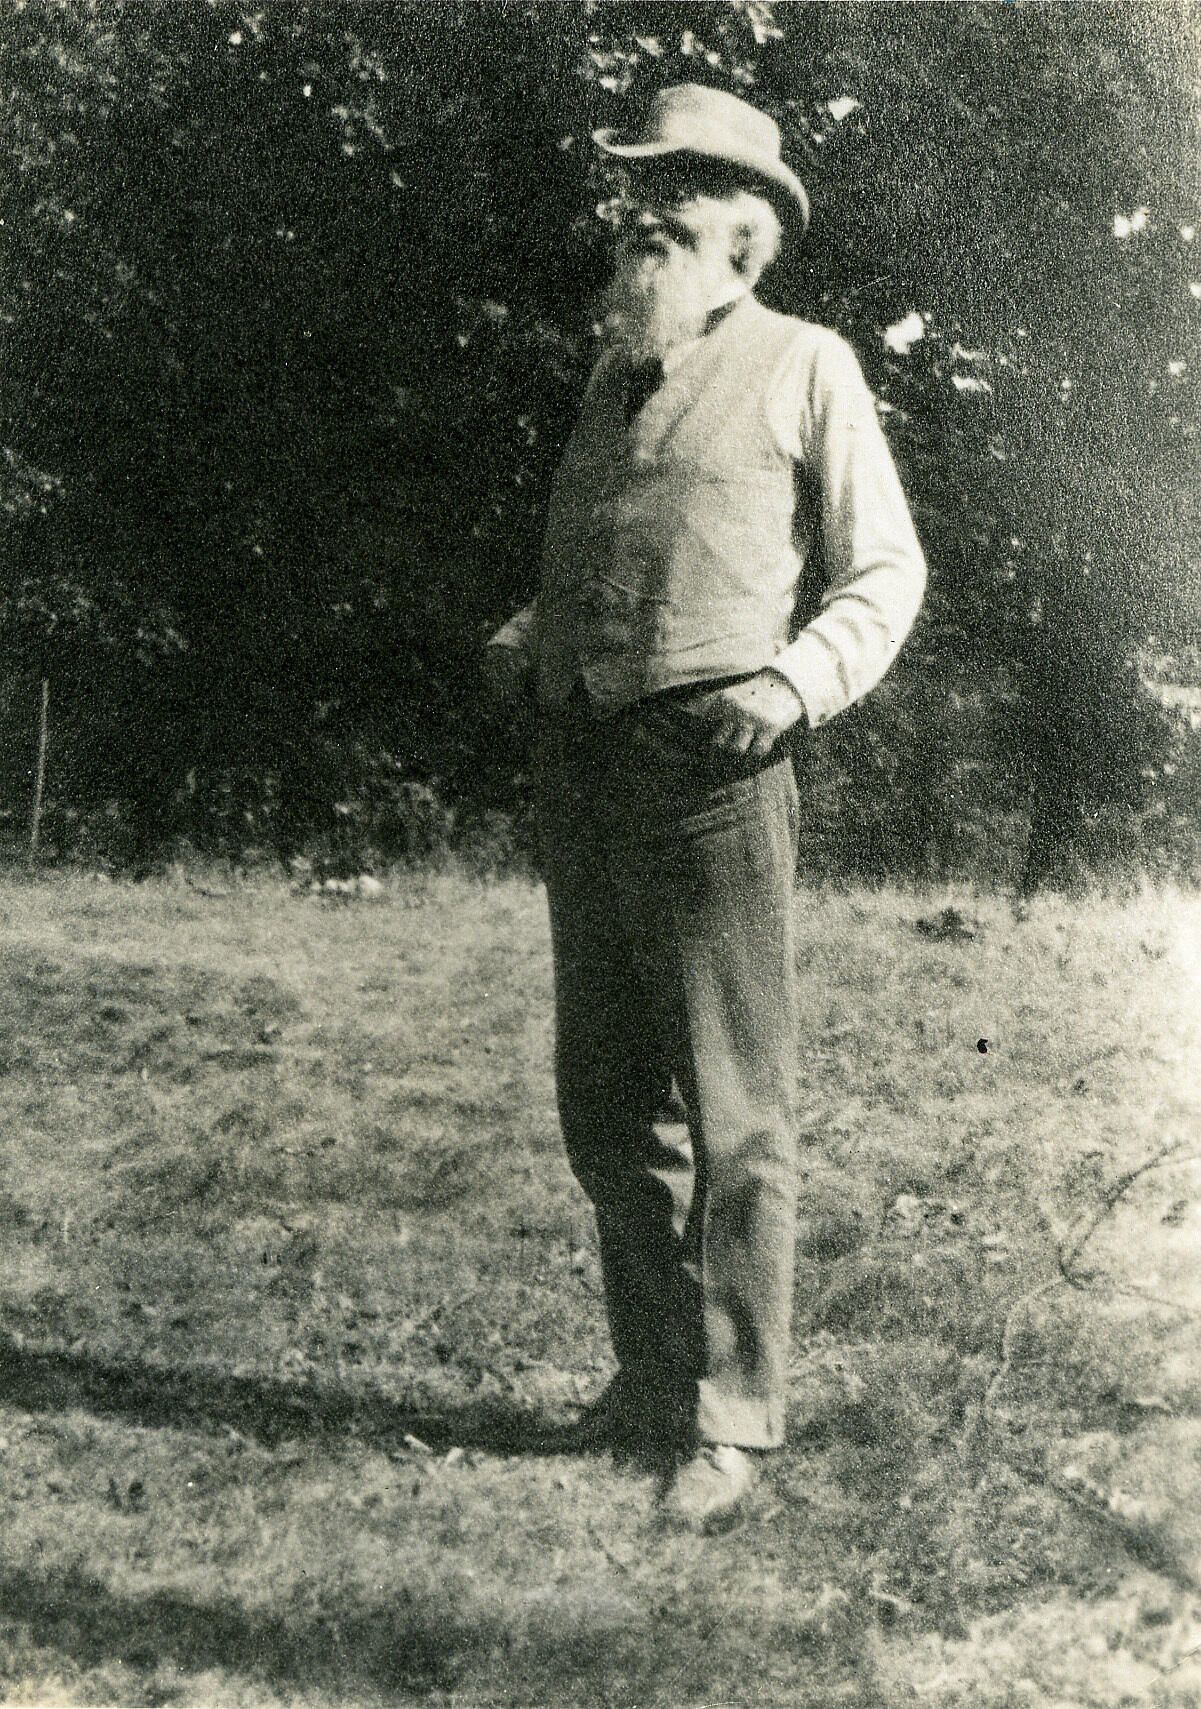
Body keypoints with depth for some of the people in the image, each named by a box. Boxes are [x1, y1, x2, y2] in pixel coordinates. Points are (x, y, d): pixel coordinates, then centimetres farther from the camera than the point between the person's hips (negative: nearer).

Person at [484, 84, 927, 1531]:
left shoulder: (803, 366, 3)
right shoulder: (615, 377, 20)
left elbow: (886, 572, 3)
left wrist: (795, 682, -13)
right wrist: (525, 638, 11)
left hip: (709, 771, -7)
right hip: (578, 762, 7)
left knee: (732, 1111, -4)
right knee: (605, 1101, 11)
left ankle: (732, 1421, 3)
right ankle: (653, 1375, 24)